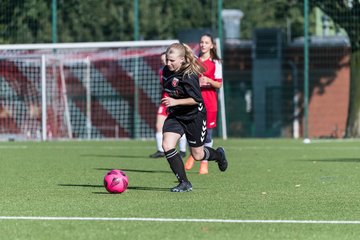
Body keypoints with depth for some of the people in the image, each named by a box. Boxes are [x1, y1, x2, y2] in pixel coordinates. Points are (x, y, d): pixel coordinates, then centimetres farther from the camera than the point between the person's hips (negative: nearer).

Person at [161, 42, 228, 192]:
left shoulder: (189, 76, -24)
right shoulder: (166, 71, -2)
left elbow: (196, 99, -24)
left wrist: (175, 102, -30)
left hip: (194, 116, -6)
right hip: (175, 115, 6)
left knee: (197, 155, 7)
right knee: (167, 145, -17)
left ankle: (219, 155, 44)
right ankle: (184, 183, -8)